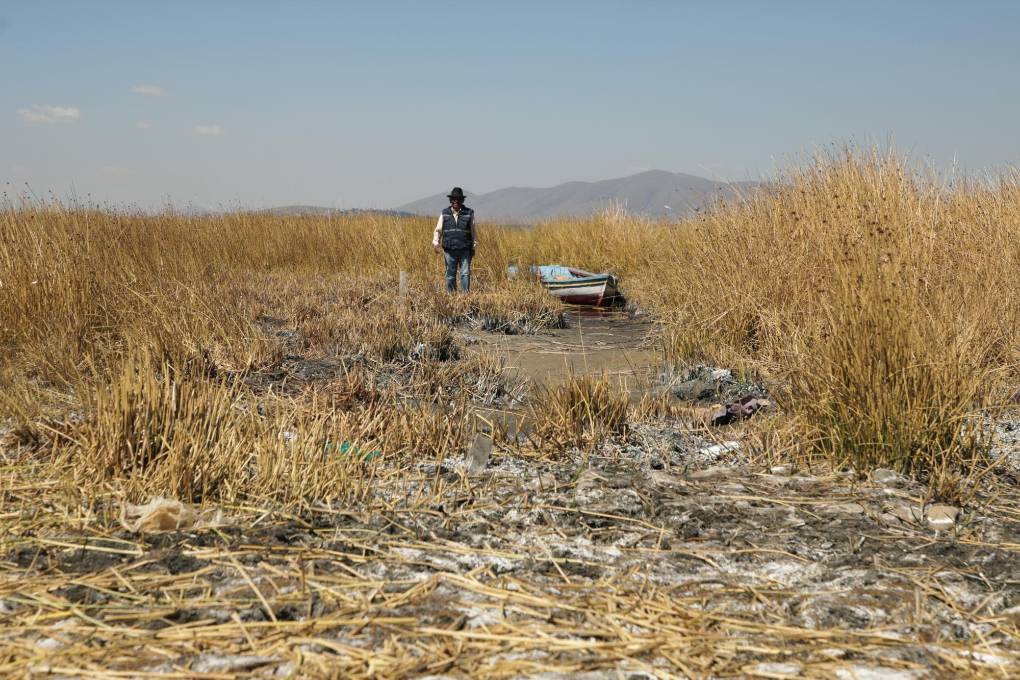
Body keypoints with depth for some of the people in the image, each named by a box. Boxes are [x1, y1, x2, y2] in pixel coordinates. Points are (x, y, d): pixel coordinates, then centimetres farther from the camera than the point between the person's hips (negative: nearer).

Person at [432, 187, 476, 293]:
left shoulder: (469, 213, 5)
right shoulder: (445, 213, 8)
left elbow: (473, 231, 10)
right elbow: (438, 230, 9)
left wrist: (474, 246, 10)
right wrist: (436, 242, -5)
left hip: (465, 250, -1)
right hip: (449, 249, 1)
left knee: (465, 273, -6)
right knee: (450, 274, 7)